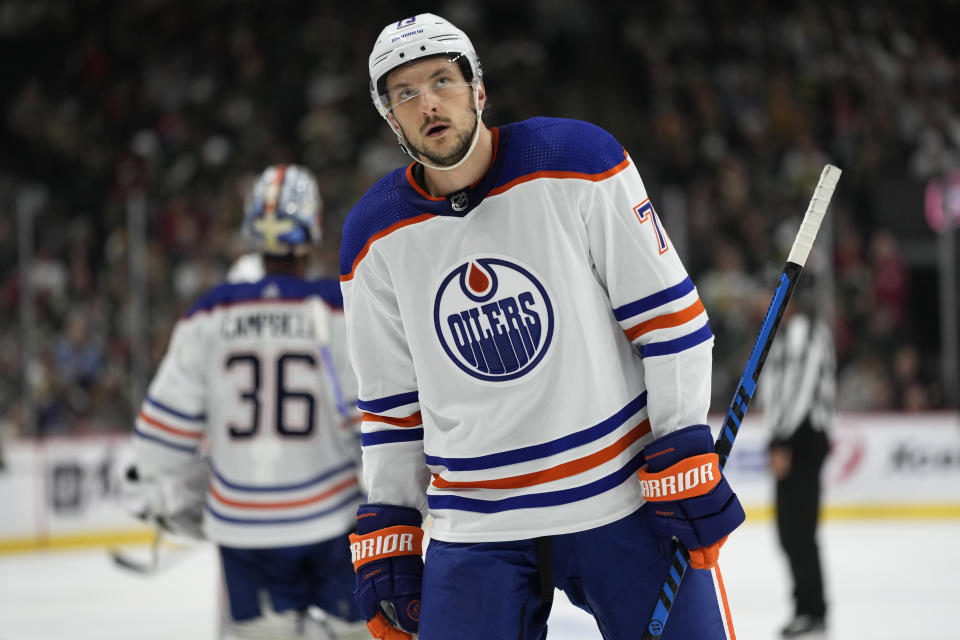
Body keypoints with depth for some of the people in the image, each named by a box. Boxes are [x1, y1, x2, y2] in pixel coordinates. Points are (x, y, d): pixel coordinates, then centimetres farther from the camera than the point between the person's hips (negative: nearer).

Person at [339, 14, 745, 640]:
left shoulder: (578, 163, -8)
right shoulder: (376, 240, 2)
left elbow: (668, 313, -6)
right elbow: (393, 404, 12)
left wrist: (684, 454, -10)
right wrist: (387, 529, 7)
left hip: (624, 494, -2)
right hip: (476, 526, 2)